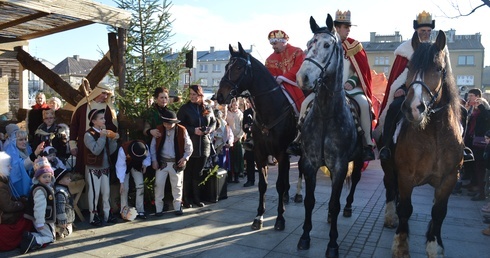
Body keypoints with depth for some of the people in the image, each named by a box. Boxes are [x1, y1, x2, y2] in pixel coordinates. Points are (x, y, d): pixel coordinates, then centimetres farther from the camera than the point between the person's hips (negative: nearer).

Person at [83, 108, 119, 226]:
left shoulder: (105, 132, 6)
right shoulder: (88, 134, -12)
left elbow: (110, 151, 6)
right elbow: (96, 150, -23)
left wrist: (113, 140, -8)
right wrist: (102, 136, -24)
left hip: (105, 167, 6)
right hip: (93, 168, -6)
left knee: (106, 192, 11)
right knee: (94, 193, 0)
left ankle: (107, 214, 21)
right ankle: (93, 216, 12)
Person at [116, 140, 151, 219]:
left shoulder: (145, 147, -30)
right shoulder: (123, 149, -39)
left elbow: (147, 157, -7)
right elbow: (120, 166, -33)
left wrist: (145, 164, -27)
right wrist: (122, 182, -33)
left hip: (137, 165, 3)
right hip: (125, 165, -3)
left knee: (140, 186, -8)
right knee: (125, 188, -11)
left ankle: (140, 211, -2)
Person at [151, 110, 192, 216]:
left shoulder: (182, 130, -7)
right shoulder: (158, 130, -2)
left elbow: (189, 146, 2)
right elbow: (153, 146, 5)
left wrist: (185, 158, -9)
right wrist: (154, 160, 0)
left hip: (176, 163, -1)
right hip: (162, 162, 1)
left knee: (177, 185, 9)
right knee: (159, 184, 1)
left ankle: (177, 207, 24)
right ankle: (158, 209, 13)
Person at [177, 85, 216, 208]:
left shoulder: (207, 109, 7)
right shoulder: (184, 109, -2)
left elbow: (214, 122, 13)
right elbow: (180, 125, -5)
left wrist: (208, 129, -8)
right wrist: (193, 130, -17)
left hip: (204, 145, 3)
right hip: (189, 145, -3)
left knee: (198, 174, 12)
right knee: (188, 174, 4)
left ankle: (196, 198, 23)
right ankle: (187, 199, 15)